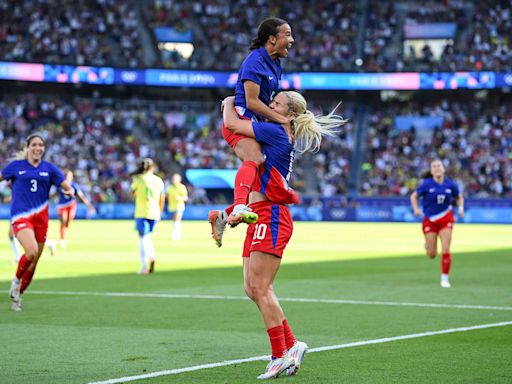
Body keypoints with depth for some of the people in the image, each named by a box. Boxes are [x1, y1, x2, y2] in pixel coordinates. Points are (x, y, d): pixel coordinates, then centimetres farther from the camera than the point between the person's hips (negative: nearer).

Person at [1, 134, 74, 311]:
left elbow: (67, 186, 4)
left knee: (33, 263, 7)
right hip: (20, 216, -3)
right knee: (32, 252, -27)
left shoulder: (49, 168, 8)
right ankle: (16, 279, 1)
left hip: (40, 218, 4)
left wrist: (70, 191, -18)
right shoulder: (16, 166, 4)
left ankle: (17, 296, 27)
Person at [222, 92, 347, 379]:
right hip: (260, 218, 10)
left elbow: (231, 123, -10)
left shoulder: (276, 132, -10)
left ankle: (280, 356, -5)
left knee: (260, 288, -9)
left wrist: (229, 102, 8)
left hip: (271, 217, -10)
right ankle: (291, 345, 13)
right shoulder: (284, 139, 17)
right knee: (253, 288, 9)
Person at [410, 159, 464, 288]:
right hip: (430, 220, -1)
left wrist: (461, 208, -6)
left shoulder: (450, 184, -6)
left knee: (445, 250, -11)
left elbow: (459, 197, 12)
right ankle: (428, 244, 41)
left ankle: (444, 278, 4)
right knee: (432, 254, 3)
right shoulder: (427, 184, -11)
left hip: (446, 219, 1)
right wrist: (416, 209, -15)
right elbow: (414, 196, 0)